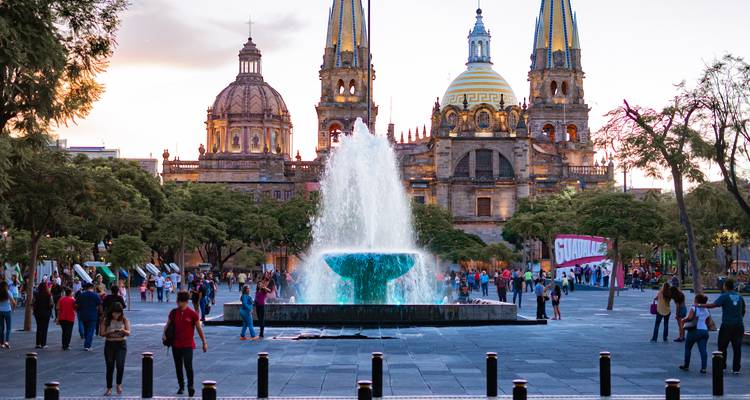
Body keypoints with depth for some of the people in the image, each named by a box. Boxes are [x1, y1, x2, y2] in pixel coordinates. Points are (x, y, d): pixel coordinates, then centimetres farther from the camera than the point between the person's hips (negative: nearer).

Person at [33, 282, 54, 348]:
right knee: (44, 329, 5)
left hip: (38, 313, 2)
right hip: (46, 313, -2)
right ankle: (43, 344, 3)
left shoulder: (36, 295, -6)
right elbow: (51, 305, -14)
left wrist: (35, 312, 6)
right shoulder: (48, 295, -13)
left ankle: (38, 344, 12)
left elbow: (34, 304, -7)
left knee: (39, 328, 13)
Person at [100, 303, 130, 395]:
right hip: (109, 344, 1)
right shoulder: (106, 320, -1)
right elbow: (102, 333, -3)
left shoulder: (124, 320, 1)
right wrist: (110, 332, -22)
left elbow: (128, 333, -4)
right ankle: (109, 388, 16)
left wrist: (123, 330, -25)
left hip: (121, 344, -1)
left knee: (120, 365, -18)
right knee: (110, 367, 4)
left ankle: (119, 384, 3)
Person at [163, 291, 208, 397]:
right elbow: (168, 324, 12)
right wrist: (164, 333, -7)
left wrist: (204, 343, 2)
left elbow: (199, 329, -1)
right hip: (176, 344, 4)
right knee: (178, 367, 12)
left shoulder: (192, 314, -8)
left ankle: (190, 386, 2)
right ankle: (181, 386, 27)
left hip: (188, 345, -4)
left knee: (188, 366, -14)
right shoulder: (174, 312, 2)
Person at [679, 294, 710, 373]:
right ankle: (703, 367, -16)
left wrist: (683, 320, 0)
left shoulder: (694, 308, -3)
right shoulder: (706, 310, 15)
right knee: (703, 350, -4)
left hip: (695, 330, -4)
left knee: (688, 348, 15)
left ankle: (686, 365, 22)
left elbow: (689, 318, -16)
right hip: (705, 330, 4)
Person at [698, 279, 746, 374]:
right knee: (737, 348, 5)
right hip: (739, 325, 5)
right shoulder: (739, 296, 10)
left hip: (727, 325, -5)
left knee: (722, 347, 7)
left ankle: (722, 366, 10)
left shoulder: (724, 296, -7)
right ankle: (736, 369, 5)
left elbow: (714, 305, -17)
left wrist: (700, 305, -11)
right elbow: (744, 310, 19)